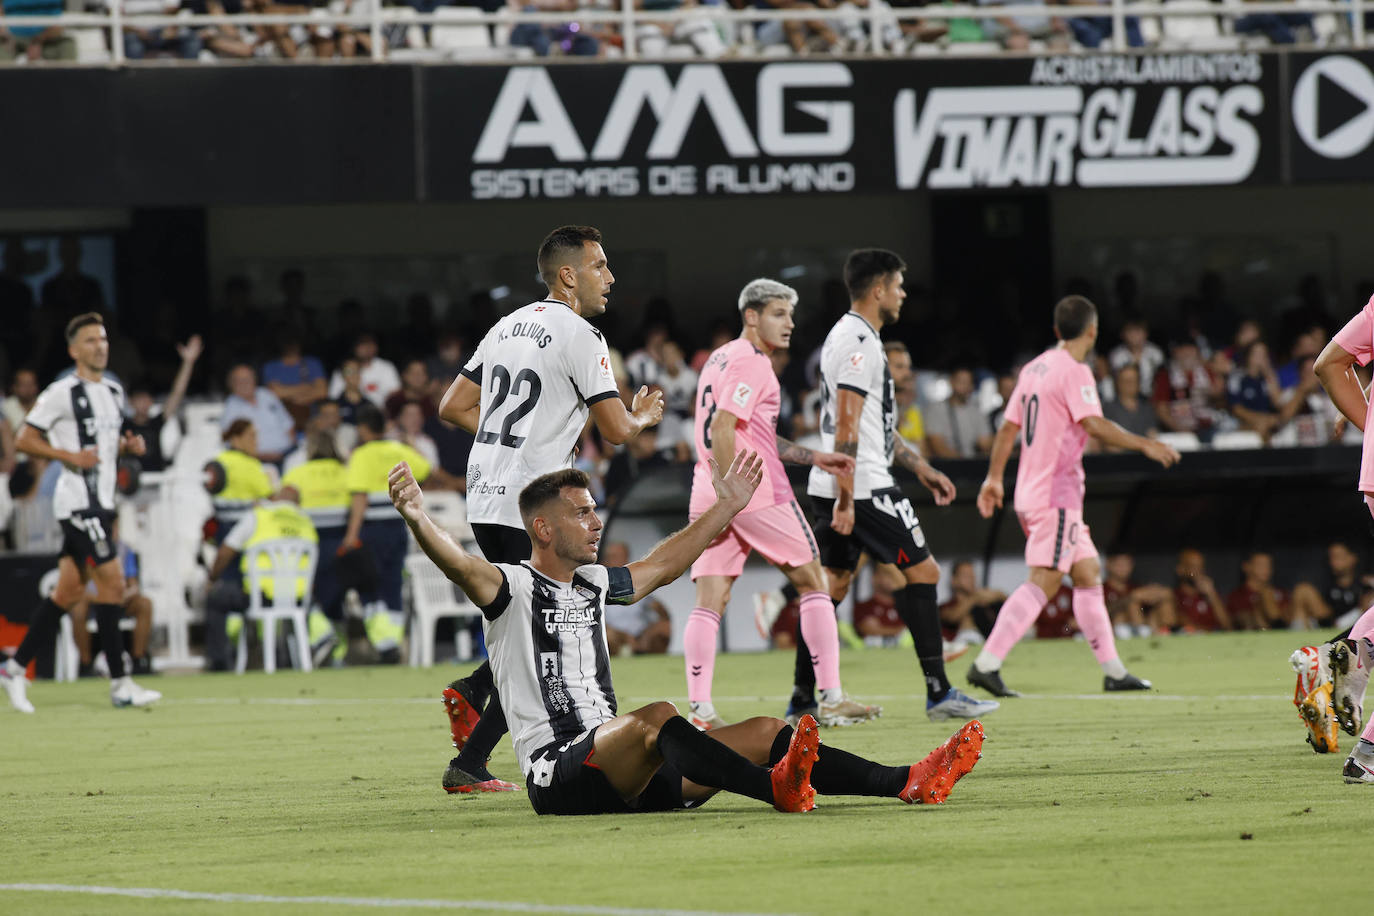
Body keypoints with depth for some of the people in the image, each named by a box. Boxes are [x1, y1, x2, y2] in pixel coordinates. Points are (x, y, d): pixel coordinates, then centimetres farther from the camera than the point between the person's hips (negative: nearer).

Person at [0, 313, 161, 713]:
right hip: (78, 499, -9)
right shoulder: (62, 393, -9)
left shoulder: (113, 392, 15)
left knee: (69, 590, 10)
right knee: (112, 581, -12)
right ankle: (120, 684, -10)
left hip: (101, 502, 9)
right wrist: (70, 456, -18)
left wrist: (128, 445, 6)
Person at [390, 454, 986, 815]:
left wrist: (725, 508, 44)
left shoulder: (592, 585, 19)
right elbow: (463, 568, -26)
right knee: (657, 718, -36)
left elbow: (661, 566, 36)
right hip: (557, 778, -9)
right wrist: (417, 520, -45)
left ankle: (907, 783, -9)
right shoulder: (514, 588, -5)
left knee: (764, 733, -1)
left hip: (624, 777, 9)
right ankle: (777, 788, -57)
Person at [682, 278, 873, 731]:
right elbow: (721, 428, -20)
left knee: (709, 602, 0)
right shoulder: (751, 362, -9)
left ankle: (700, 710, -11)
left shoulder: (721, 359, 20)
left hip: (709, 494, 8)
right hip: (755, 493, -8)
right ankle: (831, 698, 3)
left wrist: (813, 457, 27)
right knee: (813, 582, 4)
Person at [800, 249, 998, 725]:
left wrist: (920, 467, 28)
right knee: (921, 571, -4)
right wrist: (845, 500, -22)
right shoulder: (859, 342, -14)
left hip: (835, 487, 10)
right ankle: (938, 692, -3)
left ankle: (803, 700, 6)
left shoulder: (847, 337, 20)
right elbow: (847, 428, -20)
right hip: (863, 487, -10)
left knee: (832, 584, 9)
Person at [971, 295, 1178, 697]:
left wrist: (994, 478, 23)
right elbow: (1094, 425, -23)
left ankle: (1113, 670, 16)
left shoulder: (1034, 368, 14)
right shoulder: (1074, 371, -12)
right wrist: (1145, 445, -18)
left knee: (1088, 573, 14)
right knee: (1043, 582, -13)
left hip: (1032, 491, 10)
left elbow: (1008, 427, 17)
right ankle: (986, 664, -20)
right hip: (1057, 494, -10)